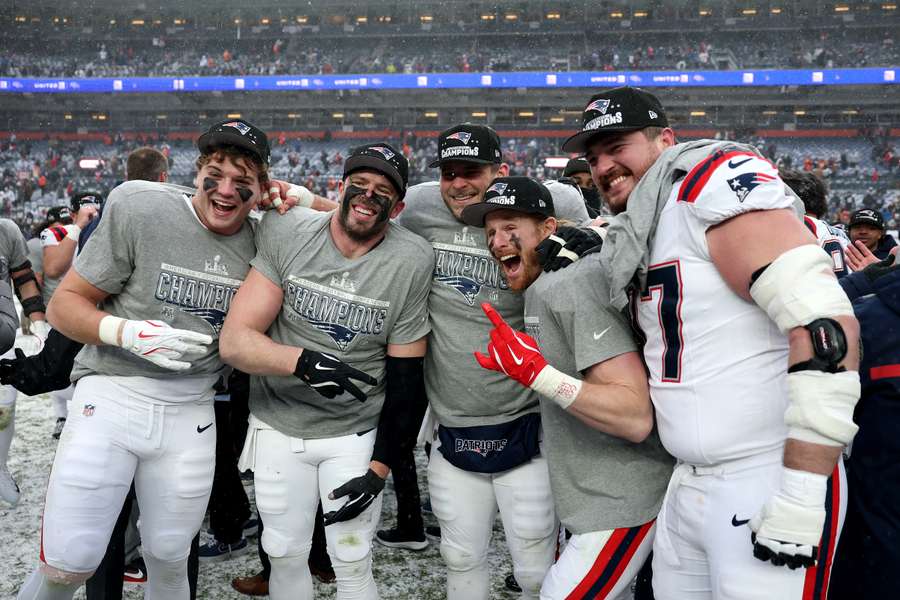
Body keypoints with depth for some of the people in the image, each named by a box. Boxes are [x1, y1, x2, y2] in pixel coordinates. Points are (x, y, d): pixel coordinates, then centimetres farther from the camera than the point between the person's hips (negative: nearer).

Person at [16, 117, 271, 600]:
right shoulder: (139, 209, -8)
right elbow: (65, 303, -4)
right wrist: (127, 332, -21)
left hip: (189, 414, 3)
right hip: (110, 396, -2)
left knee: (169, 561, 15)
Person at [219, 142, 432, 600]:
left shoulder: (410, 263, -13)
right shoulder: (285, 235, -12)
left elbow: (405, 378, -7)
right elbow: (234, 341, -15)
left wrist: (379, 469, -8)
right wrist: (303, 362, -33)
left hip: (357, 434, -1)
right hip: (279, 427, 1)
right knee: (285, 557, 15)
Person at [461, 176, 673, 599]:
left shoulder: (568, 286, -22)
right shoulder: (540, 288, 6)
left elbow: (636, 418, -28)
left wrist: (535, 373, -33)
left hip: (621, 503, -10)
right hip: (589, 498, 10)